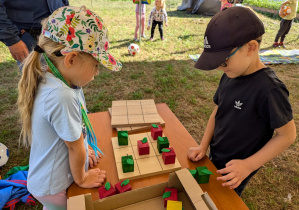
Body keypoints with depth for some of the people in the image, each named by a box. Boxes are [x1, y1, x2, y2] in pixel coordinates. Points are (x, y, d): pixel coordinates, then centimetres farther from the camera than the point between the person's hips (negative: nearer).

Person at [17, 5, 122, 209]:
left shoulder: (53, 79, -10)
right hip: (54, 188, -7)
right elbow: (75, 147, -23)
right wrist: (82, 179, -8)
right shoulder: (62, 97, -38)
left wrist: (84, 151, 5)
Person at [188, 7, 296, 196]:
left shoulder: (269, 89, -27)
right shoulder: (229, 76, -6)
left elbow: (287, 135, -18)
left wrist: (249, 165, -22)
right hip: (214, 159, 6)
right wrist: (203, 146, -3)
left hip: (234, 173, -6)